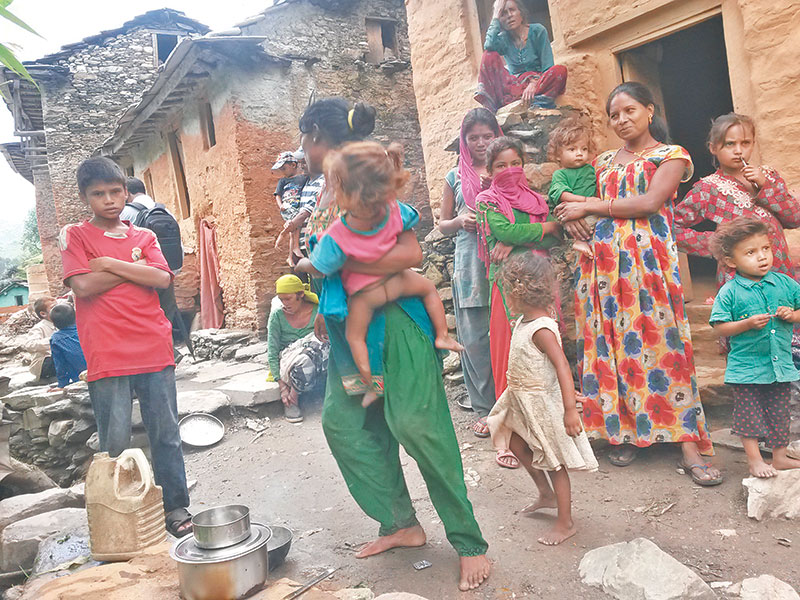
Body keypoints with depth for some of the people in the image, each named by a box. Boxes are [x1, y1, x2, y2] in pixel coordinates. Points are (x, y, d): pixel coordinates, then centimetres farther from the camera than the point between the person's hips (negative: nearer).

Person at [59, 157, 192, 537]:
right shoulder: (74, 236, 6)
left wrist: (111, 264, -6)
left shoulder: (144, 237, 14)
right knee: (115, 444, 1)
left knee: (166, 435, 7)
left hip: (154, 350, 3)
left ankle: (177, 509, 19)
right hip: (107, 357, -3)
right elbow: (83, 285, -10)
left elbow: (162, 279, -2)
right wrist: (136, 270, -4)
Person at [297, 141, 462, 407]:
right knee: (429, 287, 30)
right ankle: (442, 336, 33)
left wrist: (301, 264, 2)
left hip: (363, 293, -3)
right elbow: (414, 219, -2)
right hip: (395, 280, 3)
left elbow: (317, 269, -20)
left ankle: (372, 385, 21)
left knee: (354, 336, 18)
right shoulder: (394, 210, -25)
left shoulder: (336, 238, -35)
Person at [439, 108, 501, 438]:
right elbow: (443, 224, 19)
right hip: (470, 265, 1)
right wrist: (460, 221, -3)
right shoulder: (455, 178, 14)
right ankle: (483, 408, 12)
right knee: (475, 339, 1)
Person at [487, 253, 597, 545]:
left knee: (554, 461, 4)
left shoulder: (542, 329, -27)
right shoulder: (524, 321, 1)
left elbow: (562, 367, -33)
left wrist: (570, 408, -38)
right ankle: (546, 494, 40)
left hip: (543, 402, -10)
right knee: (516, 443, 23)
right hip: (522, 400, 10)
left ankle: (565, 523, 21)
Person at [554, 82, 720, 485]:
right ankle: (625, 432, 13)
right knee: (610, 343, 2)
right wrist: (570, 215, -3)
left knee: (659, 340, -9)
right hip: (602, 259, 5)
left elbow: (650, 202, -10)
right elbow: (572, 197, 22)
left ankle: (689, 446, -4)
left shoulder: (671, 156, 6)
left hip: (647, 258, -4)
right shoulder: (604, 162, 21)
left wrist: (589, 206, -6)